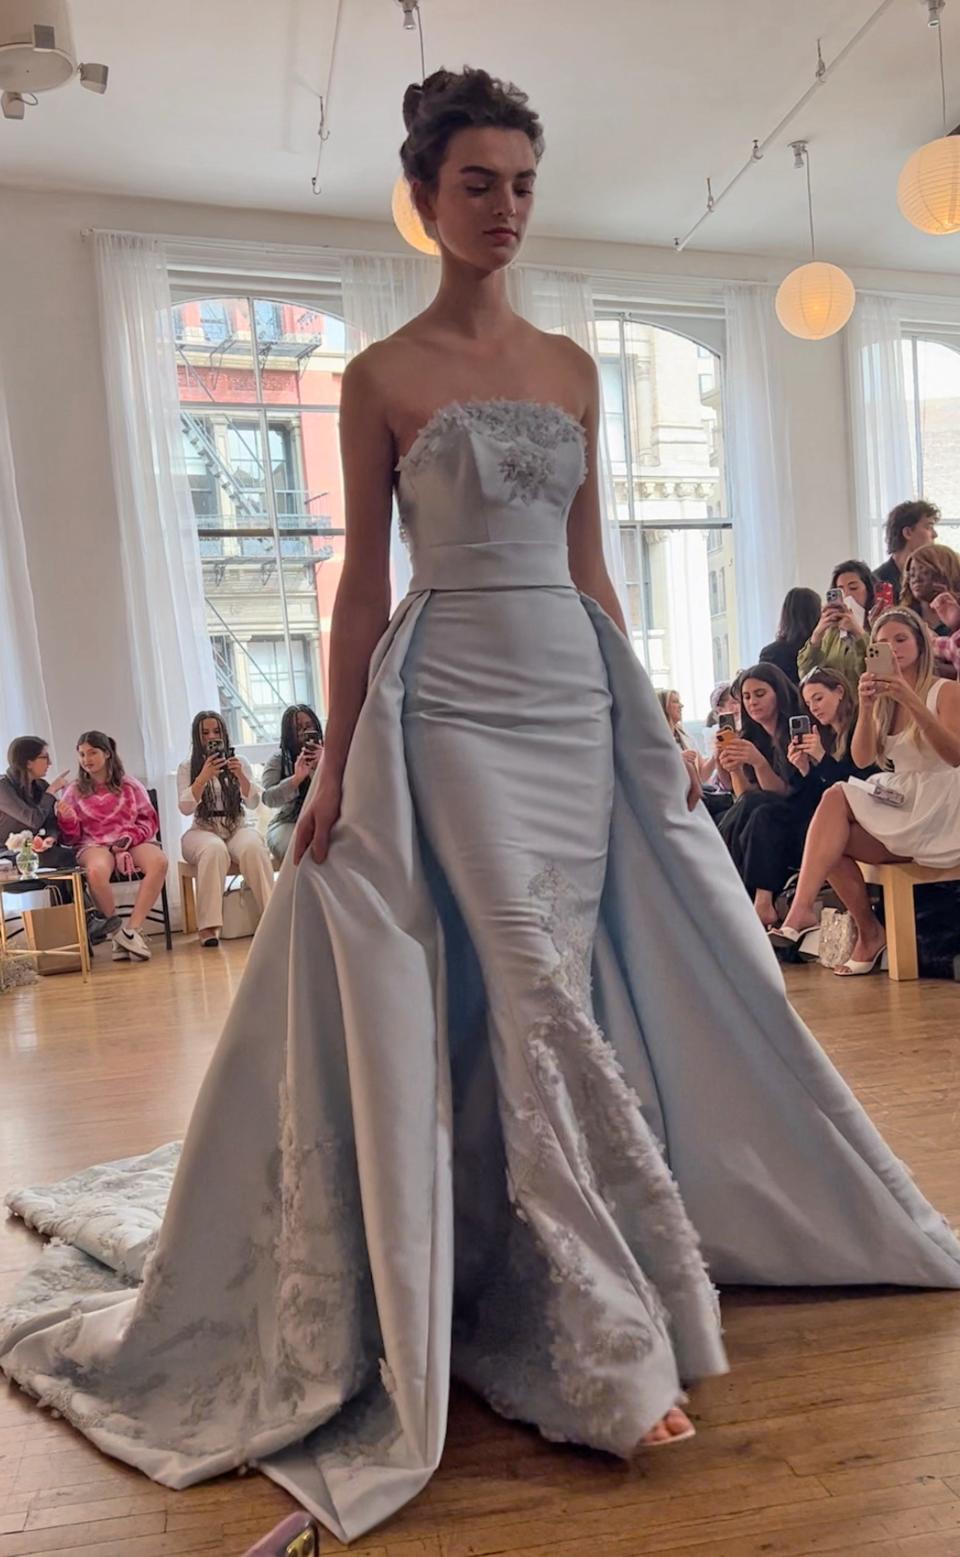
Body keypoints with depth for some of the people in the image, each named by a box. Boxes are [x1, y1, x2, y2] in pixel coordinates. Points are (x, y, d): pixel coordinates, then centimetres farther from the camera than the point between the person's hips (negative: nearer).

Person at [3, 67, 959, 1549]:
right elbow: (364, 583, -1)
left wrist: (649, 715, 12)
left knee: (577, 987, 7)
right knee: (532, 993, -10)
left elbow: (589, 564, 15)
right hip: (455, 703, -5)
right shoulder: (381, 376, 2)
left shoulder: (571, 366, 15)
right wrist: (334, 763, -5)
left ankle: (584, 1302, 27)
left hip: (577, 692, 5)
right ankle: (608, 1351, 2)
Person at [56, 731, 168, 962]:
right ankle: (115, 928, -15)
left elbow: (149, 821, 10)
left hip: (133, 841, 1)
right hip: (94, 844, -1)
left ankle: (132, 929, -29)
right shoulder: (74, 791, 12)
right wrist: (67, 820, -13)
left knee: (159, 861, -34)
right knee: (96, 871, -39)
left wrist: (128, 839, -9)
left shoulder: (129, 785, 13)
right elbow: (72, 837, 10)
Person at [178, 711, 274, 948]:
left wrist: (240, 776, -14)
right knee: (215, 850, -37)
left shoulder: (239, 762, 13)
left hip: (238, 828, 1)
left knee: (253, 848, -35)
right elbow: (186, 808, -5)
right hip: (203, 831, -1)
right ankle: (208, 926, -39)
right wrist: (204, 777, -18)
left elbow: (253, 803, 3)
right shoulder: (187, 768, 9)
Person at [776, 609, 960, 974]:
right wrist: (865, 706, -20)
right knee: (830, 844, -20)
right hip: (898, 803, 6)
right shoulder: (883, 699, 14)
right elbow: (862, 759, -3)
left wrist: (911, 700, -29)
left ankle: (803, 910, -27)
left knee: (838, 798, -25)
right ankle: (869, 933, -8)